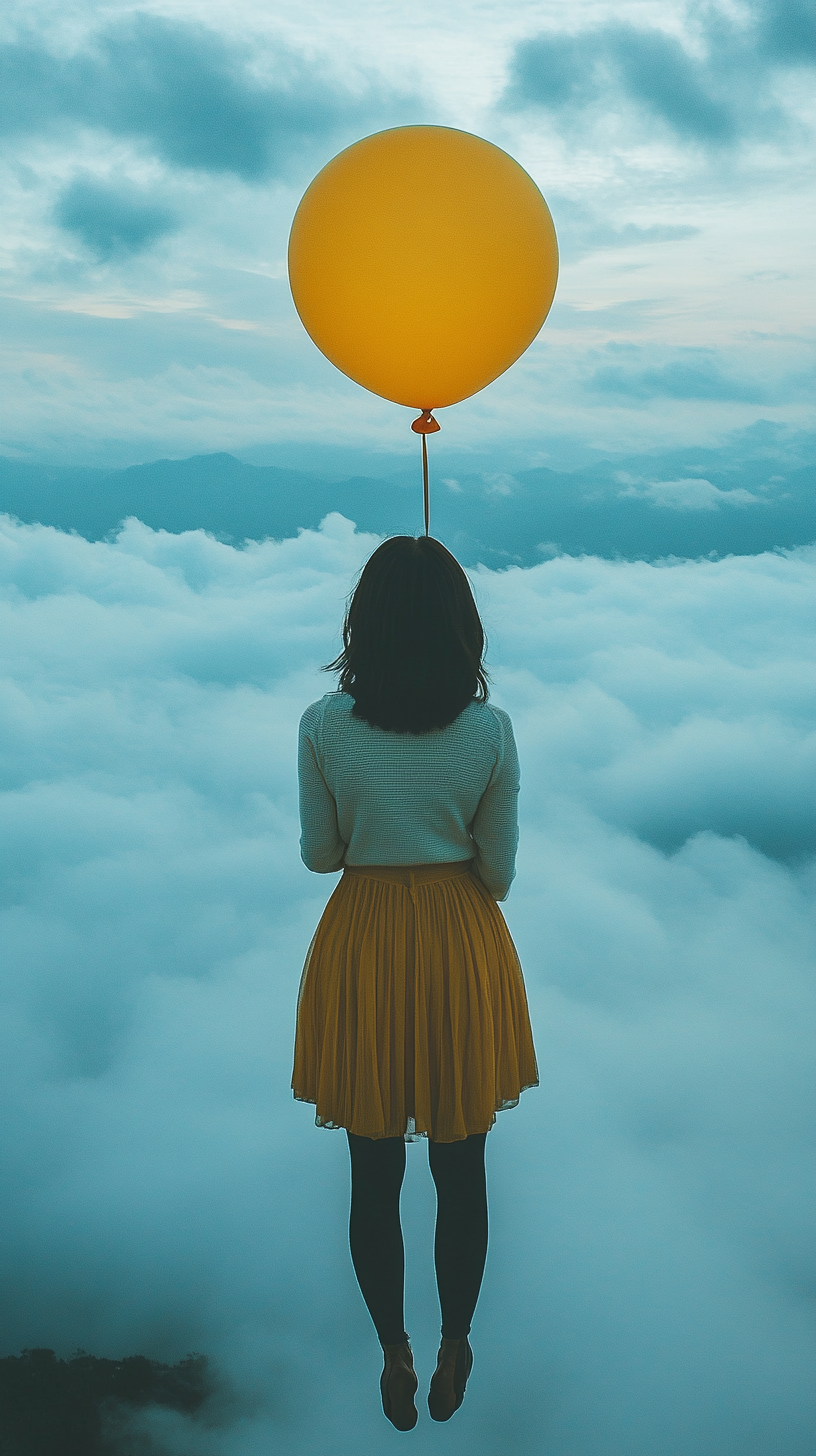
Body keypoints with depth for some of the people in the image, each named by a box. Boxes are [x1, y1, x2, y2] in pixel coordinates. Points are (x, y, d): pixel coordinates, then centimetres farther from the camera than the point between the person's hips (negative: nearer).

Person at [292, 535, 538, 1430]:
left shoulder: (324, 726, -12)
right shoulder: (490, 731, -12)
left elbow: (319, 854, -2)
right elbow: (498, 870, -4)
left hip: (362, 944, 0)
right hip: (461, 943, 0)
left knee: (374, 1173, 15)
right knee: (461, 1168, 17)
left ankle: (396, 1362, 30)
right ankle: (454, 1356, 33)